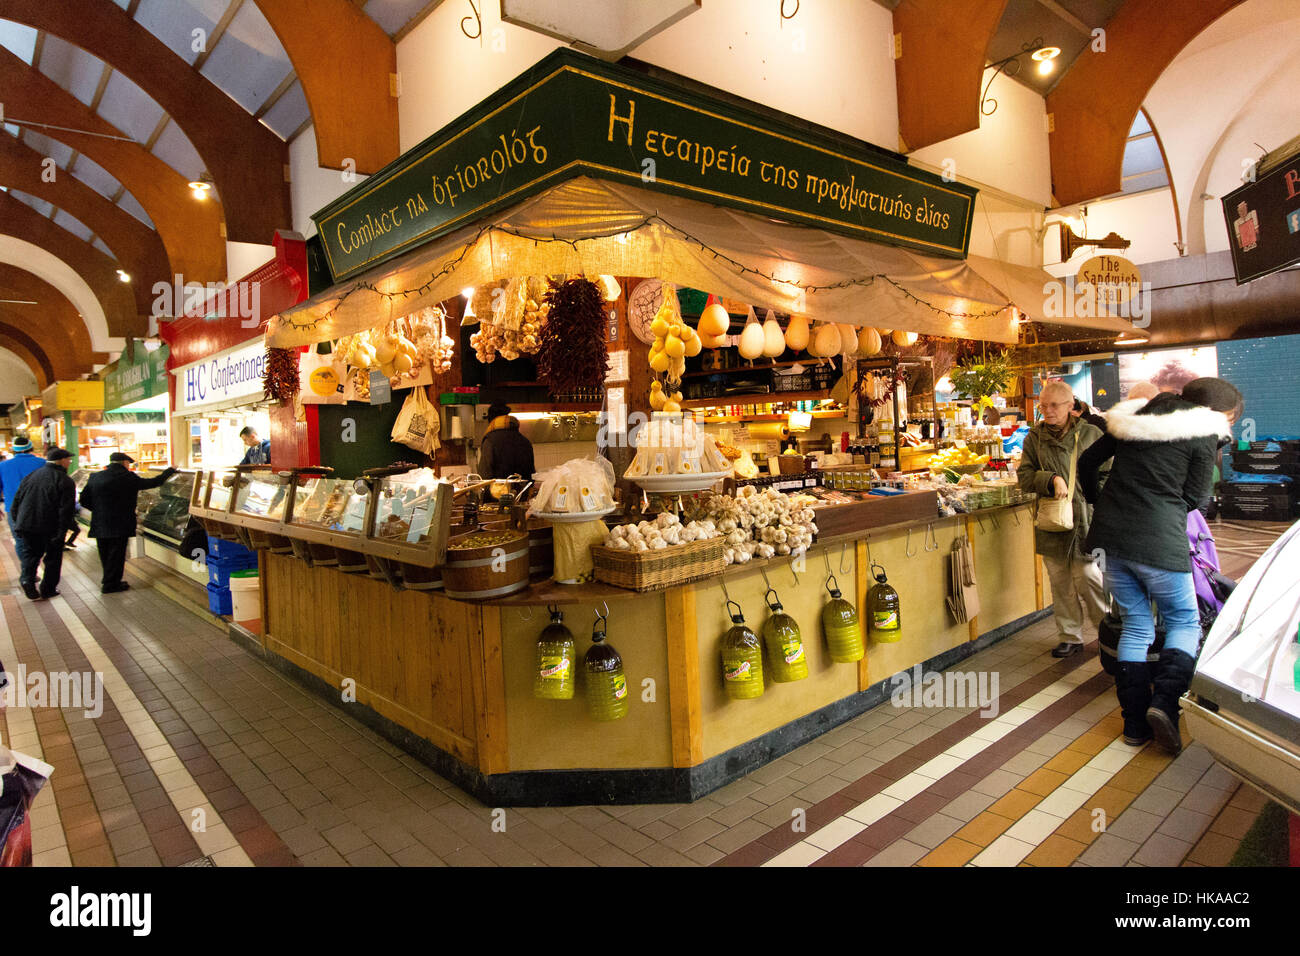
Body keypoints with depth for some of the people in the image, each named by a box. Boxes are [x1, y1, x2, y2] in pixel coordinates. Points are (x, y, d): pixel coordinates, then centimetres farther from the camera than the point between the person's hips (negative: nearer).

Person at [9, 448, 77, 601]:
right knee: (53, 558, 10)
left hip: (27, 525, 4)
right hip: (51, 528, -4)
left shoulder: (30, 477, 9)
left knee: (30, 553, 18)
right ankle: (48, 589, 14)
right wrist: (62, 532, -14)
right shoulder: (65, 481, -9)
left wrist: (17, 523, 20)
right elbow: (66, 510, -16)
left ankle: (27, 578, -5)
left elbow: (16, 501, 14)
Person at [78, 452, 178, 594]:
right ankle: (110, 584, 10)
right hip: (120, 525, -5)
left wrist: (99, 510, 17)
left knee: (105, 554, 18)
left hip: (99, 525, 5)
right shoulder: (128, 477, -12)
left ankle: (107, 580, 30)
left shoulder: (95, 477, 3)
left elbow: (84, 500, 5)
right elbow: (152, 483, -2)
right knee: (116, 554, 5)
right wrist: (170, 471, 11)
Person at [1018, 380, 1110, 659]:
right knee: (1060, 581, 9)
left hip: (1085, 519, -3)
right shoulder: (1035, 437, 6)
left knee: (1087, 577, -5)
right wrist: (1051, 479, -16)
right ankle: (1071, 638, 22)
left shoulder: (1091, 434, 2)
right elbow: (1024, 475, 1)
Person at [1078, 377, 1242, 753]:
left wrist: (1099, 502, 30)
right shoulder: (1204, 434, -1)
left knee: (1135, 626, 15)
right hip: (1159, 541, -5)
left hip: (1109, 536, 5)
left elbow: (1087, 461, 18)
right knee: (1184, 621, 14)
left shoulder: (1135, 416, 14)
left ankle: (1135, 723, 15)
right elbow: (1193, 499, 1)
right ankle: (1165, 701, -7)